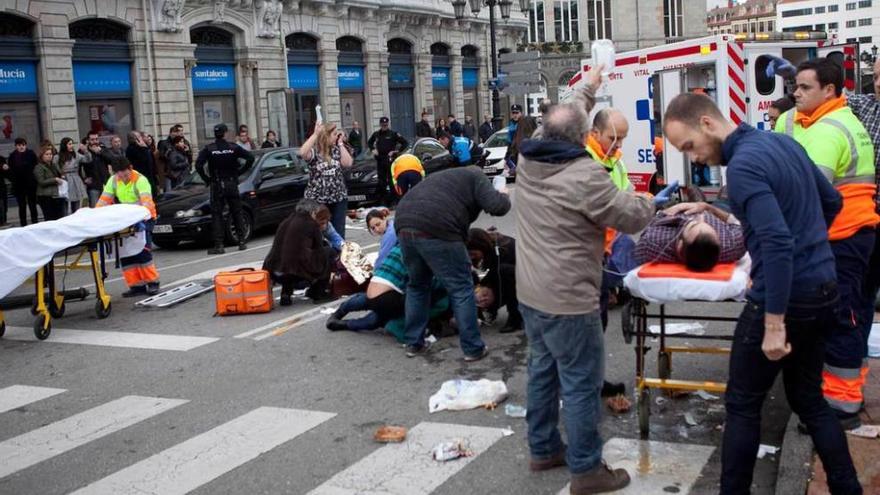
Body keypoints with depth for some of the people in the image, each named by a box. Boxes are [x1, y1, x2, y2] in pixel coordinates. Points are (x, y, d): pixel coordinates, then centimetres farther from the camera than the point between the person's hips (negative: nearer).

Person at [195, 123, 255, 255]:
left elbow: (198, 165, -15)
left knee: (216, 215, 2)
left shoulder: (208, 149, -4)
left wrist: (206, 179, -4)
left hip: (216, 186, -1)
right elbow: (250, 158, -6)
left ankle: (218, 245, -3)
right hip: (232, 184, 1)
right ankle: (242, 241, 11)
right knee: (237, 213, 11)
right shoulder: (233, 148, 0)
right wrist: (240, 171, 0)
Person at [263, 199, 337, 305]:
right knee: (330, 252, 13)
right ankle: (318, 292, 17)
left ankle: (286, 292, 19)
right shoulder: (312, 224, -1)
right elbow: (319, 251, 9)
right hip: (297, 274, -6)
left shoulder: (286, 222, 16)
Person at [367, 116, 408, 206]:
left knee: (391, 180, -5)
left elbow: (405, 143, -3)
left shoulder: (393, 134, -2)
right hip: (379, 160, 4)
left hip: (390, 159, -4)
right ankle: (382, 200, 14)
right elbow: (369, 142, 30)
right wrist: (373, 149, 11)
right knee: (381, 180, 7)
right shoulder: (376, 134, 11)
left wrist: (396, 151, -9)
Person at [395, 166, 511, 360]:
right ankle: (473, 348, 10)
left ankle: (414, 343, 29)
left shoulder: (441, 176, 39)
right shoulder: (476, 177, 18)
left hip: (404, 225, 7)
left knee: (417, 285, 25)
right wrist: (504, 197, 24)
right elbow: (495, 206, 1)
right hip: (435, 230, -7)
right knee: (461, 288, 6)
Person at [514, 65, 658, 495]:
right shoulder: (585, 175, -21)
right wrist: (649, 200, 11)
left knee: (543, 372, 19)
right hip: (567, 299, -8)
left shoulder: (529, 160, 1)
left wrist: (587, 90, 33)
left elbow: (558, 123, 21)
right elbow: (630, 218, -12)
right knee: (581, 384, 1)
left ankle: (543, 448, 31)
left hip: (530, 292, 8)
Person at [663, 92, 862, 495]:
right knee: (809, 400, 19)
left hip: (784, 298, -9)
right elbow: (832, 202, 19)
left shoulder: (743, 164, -19)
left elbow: (777, 243, -27)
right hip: (822, 289, 9)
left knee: (743, 405, 6)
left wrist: (774, 323, -25)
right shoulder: (783, 142, 9)